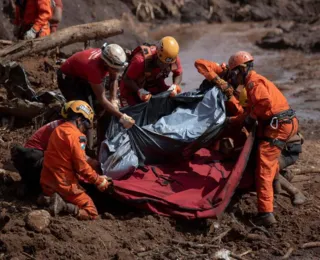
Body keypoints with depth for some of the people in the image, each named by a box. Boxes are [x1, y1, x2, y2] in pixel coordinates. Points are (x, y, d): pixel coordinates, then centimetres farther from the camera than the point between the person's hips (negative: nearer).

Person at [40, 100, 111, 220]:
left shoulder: (58, 130, 11)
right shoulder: (75, 135, -15)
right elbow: (82, 166, -15)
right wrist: (99, 181, -1)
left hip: (47, 183, 8)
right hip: (64, 184, -8)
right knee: (92, 213, 1)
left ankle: (49, 199, 1)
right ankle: (63, 206, -19)